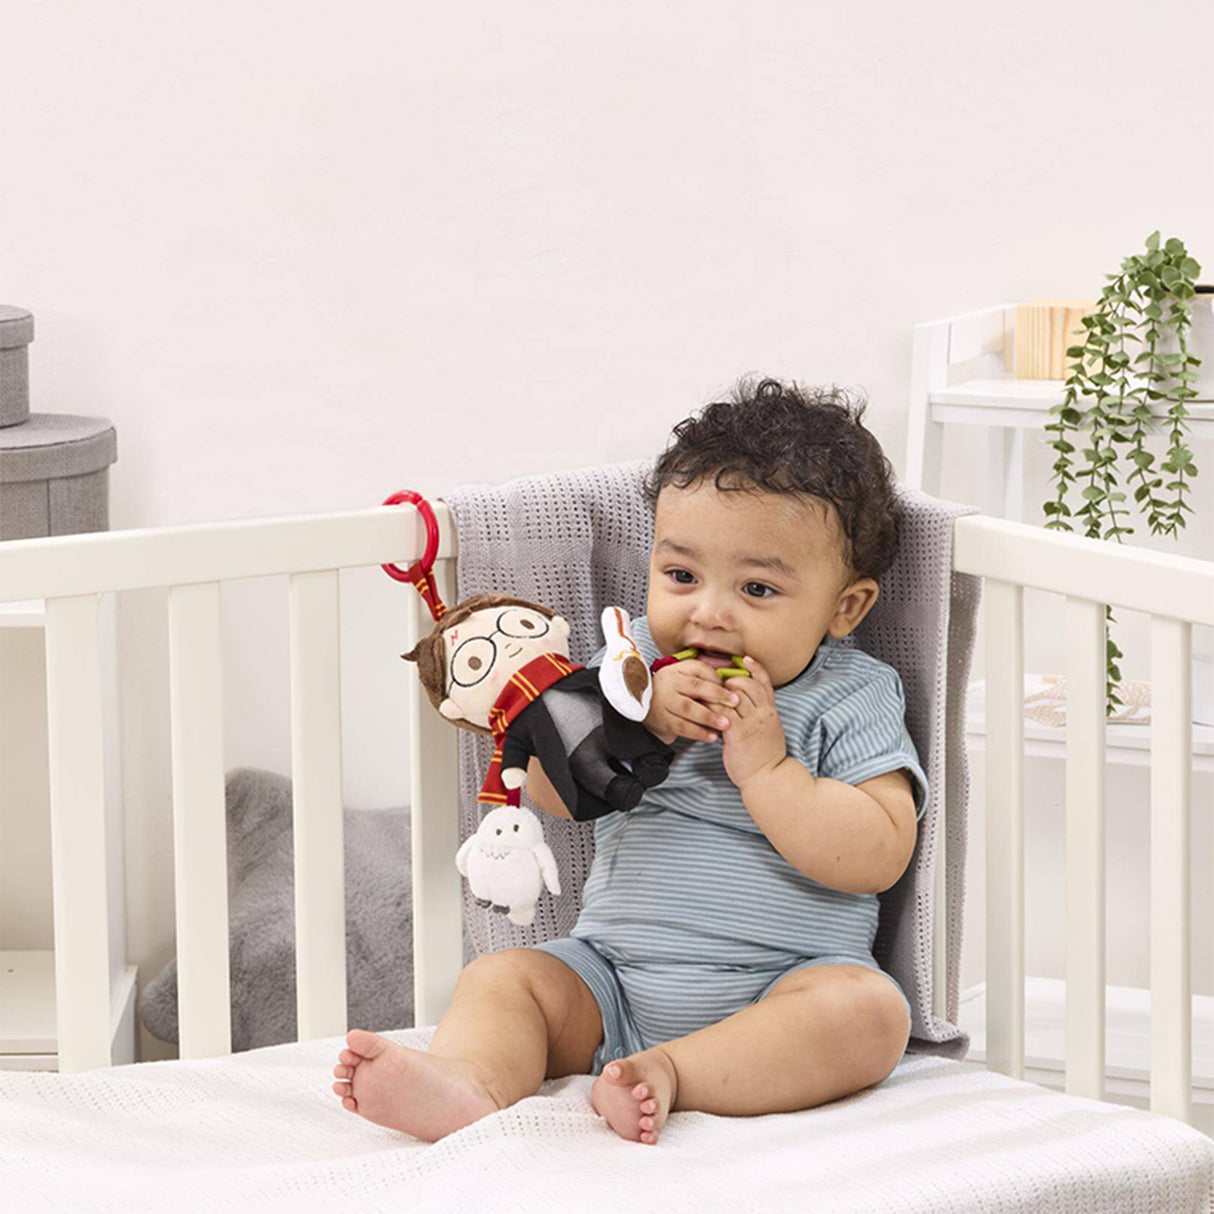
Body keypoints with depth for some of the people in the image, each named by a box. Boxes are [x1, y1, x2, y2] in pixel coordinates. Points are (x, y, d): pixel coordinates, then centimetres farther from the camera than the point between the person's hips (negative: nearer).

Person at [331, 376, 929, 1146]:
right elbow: (549, 791, 1)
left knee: (870, 1010, -31)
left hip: (776, 988, -4)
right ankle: (466, 1083, -46)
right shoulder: (639, 658, 10)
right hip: (615, 976, 4)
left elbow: (880, 857, -14)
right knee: (504, 978, -16)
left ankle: (668, 1074, -42)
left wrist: (766, 766, -21)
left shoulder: (851, 699, -2)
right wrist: (636, 716, -15)